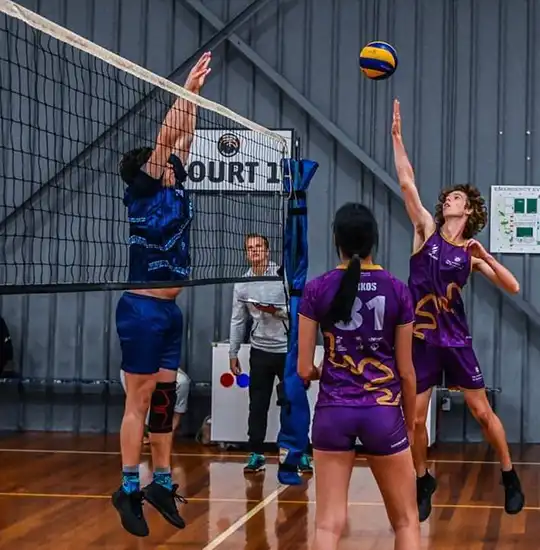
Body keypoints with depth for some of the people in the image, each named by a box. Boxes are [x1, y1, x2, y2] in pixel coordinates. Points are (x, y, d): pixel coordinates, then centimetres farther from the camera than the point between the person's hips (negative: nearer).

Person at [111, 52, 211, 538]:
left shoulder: (173, 189, 11)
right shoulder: (141, 193, -7)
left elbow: (183, 137, 15)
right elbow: (164, 136, -12)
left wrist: (194, 94, 10)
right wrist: (188, 89, -7)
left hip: (169, 310, 8)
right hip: (143, 309, -8)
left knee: (165, 397, 9)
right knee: (140, 399, -5)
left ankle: (162, 483, 15)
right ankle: (129, 489, 0)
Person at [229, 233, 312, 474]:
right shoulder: (242, 284, 4)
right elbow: (237, 321, 10)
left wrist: (276, 310, -22)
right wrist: (233, 354, 9)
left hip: (289, 350, -3)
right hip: (260, 351, 3)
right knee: (258, 405, 4)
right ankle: (256, 454, 11)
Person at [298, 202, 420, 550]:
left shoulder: (317, 290, -4)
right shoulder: (398, 291, -4)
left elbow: (304, 369, -2)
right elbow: (406, 371, 0)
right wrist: (410, 424, 13)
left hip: (333, 412, 0)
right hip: (383, 412, 0)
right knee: (406, 521, 14)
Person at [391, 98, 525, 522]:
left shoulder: (472, 253, 2)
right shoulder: (427, 229, 2)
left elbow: (513, 288, -3)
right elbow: (407, 184, -8)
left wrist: (486, 257, -15)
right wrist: (397, 137, -15)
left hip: (455, 339, 0)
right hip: (421, 338, 0)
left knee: (483, 411, 3)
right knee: (415, 419, 2)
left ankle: (510, 478, 19)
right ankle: (423, 482, 22)